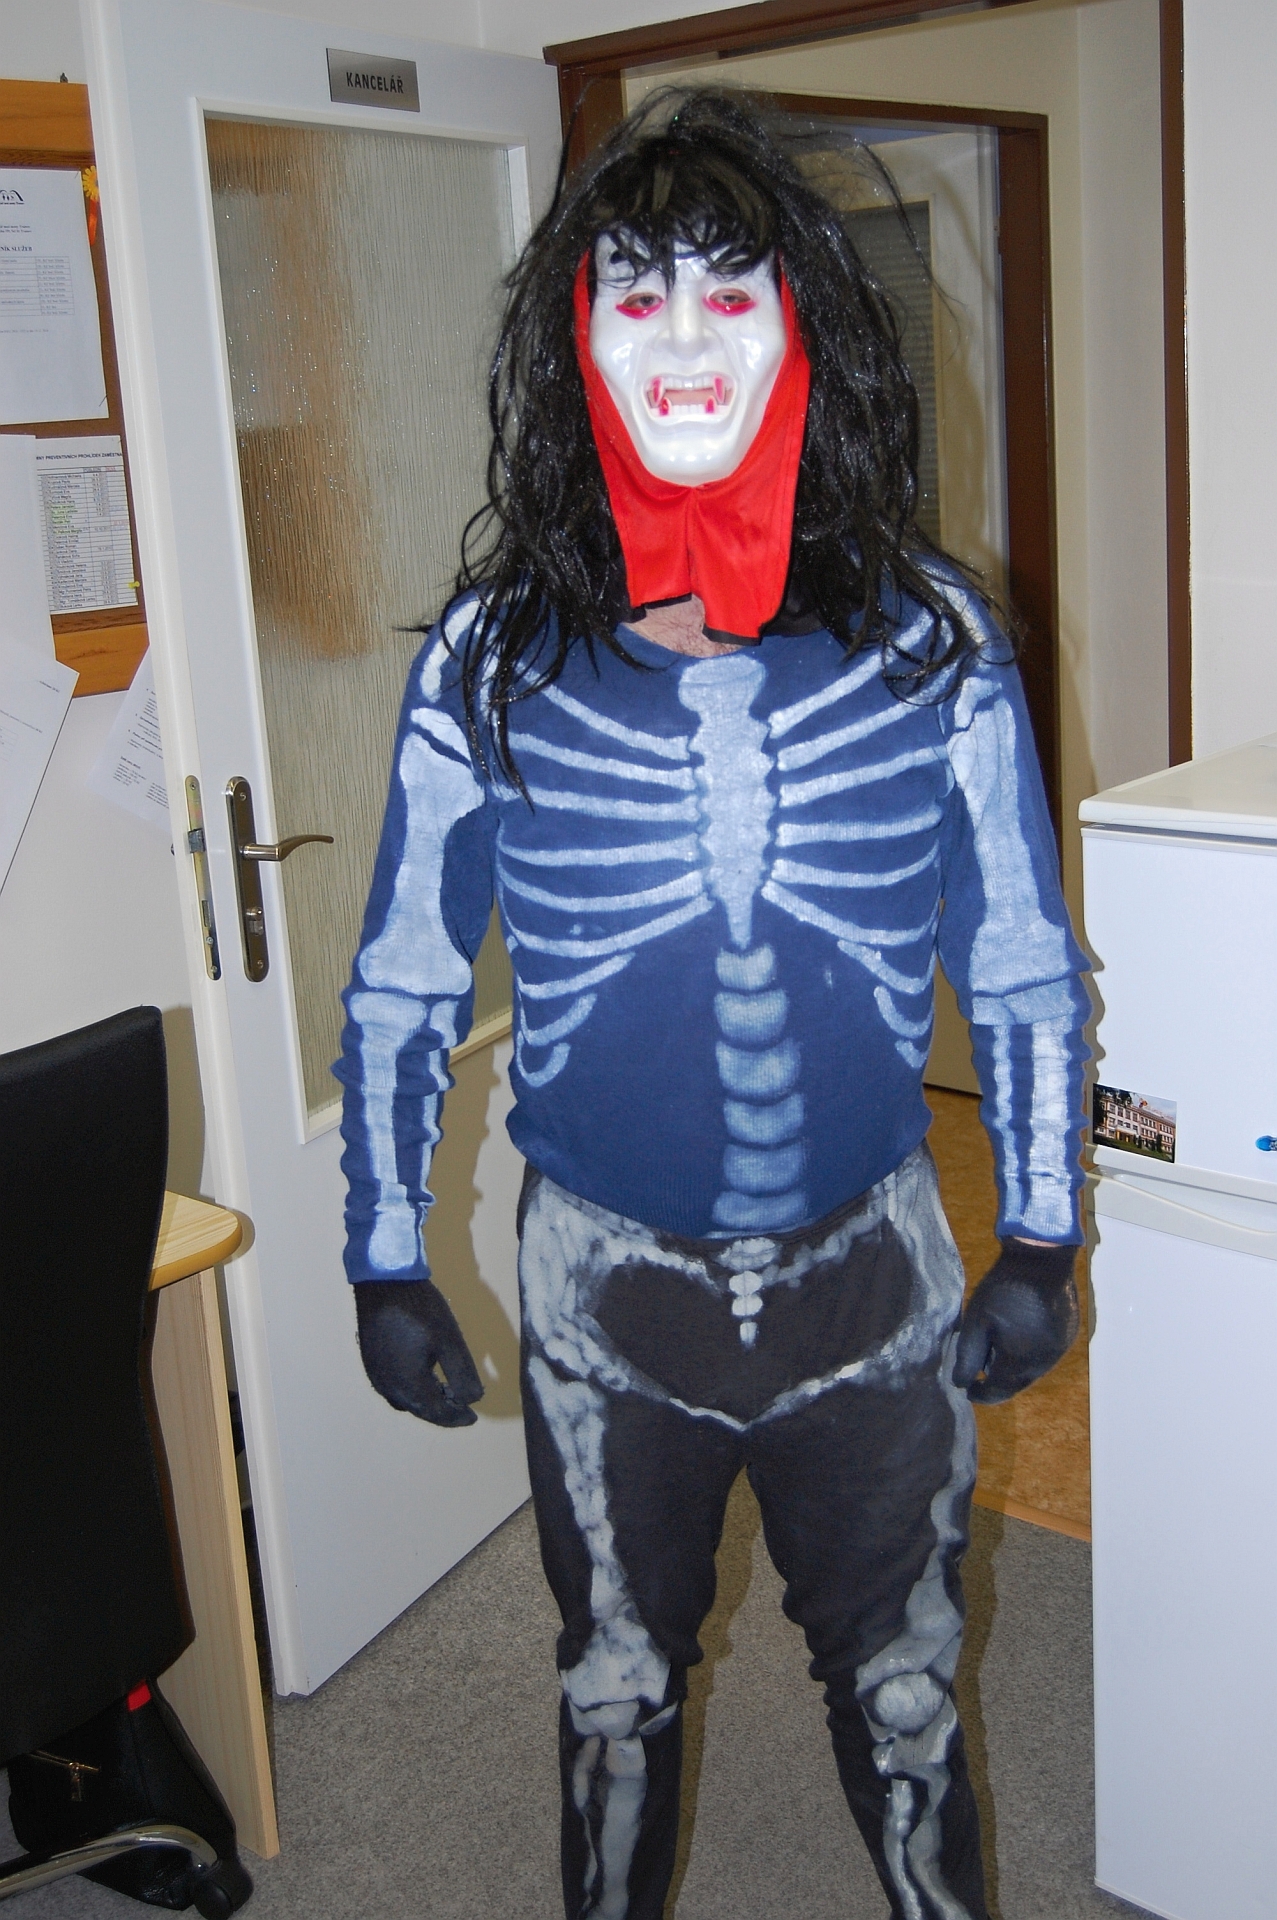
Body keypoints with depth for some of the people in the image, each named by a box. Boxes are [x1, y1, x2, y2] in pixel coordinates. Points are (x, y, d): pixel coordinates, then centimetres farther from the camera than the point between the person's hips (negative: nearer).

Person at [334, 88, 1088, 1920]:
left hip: (873, 1267, 0)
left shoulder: (930, 632, -8)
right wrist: (387, 1264, 2)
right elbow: (404, 986, 0)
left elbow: (1022, 963, 0)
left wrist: (1042, 1243, 2)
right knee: (617, 1682, 22)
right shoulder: (491, 654, -9)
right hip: (605, 1284, 0)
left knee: (903, 1684, 20)